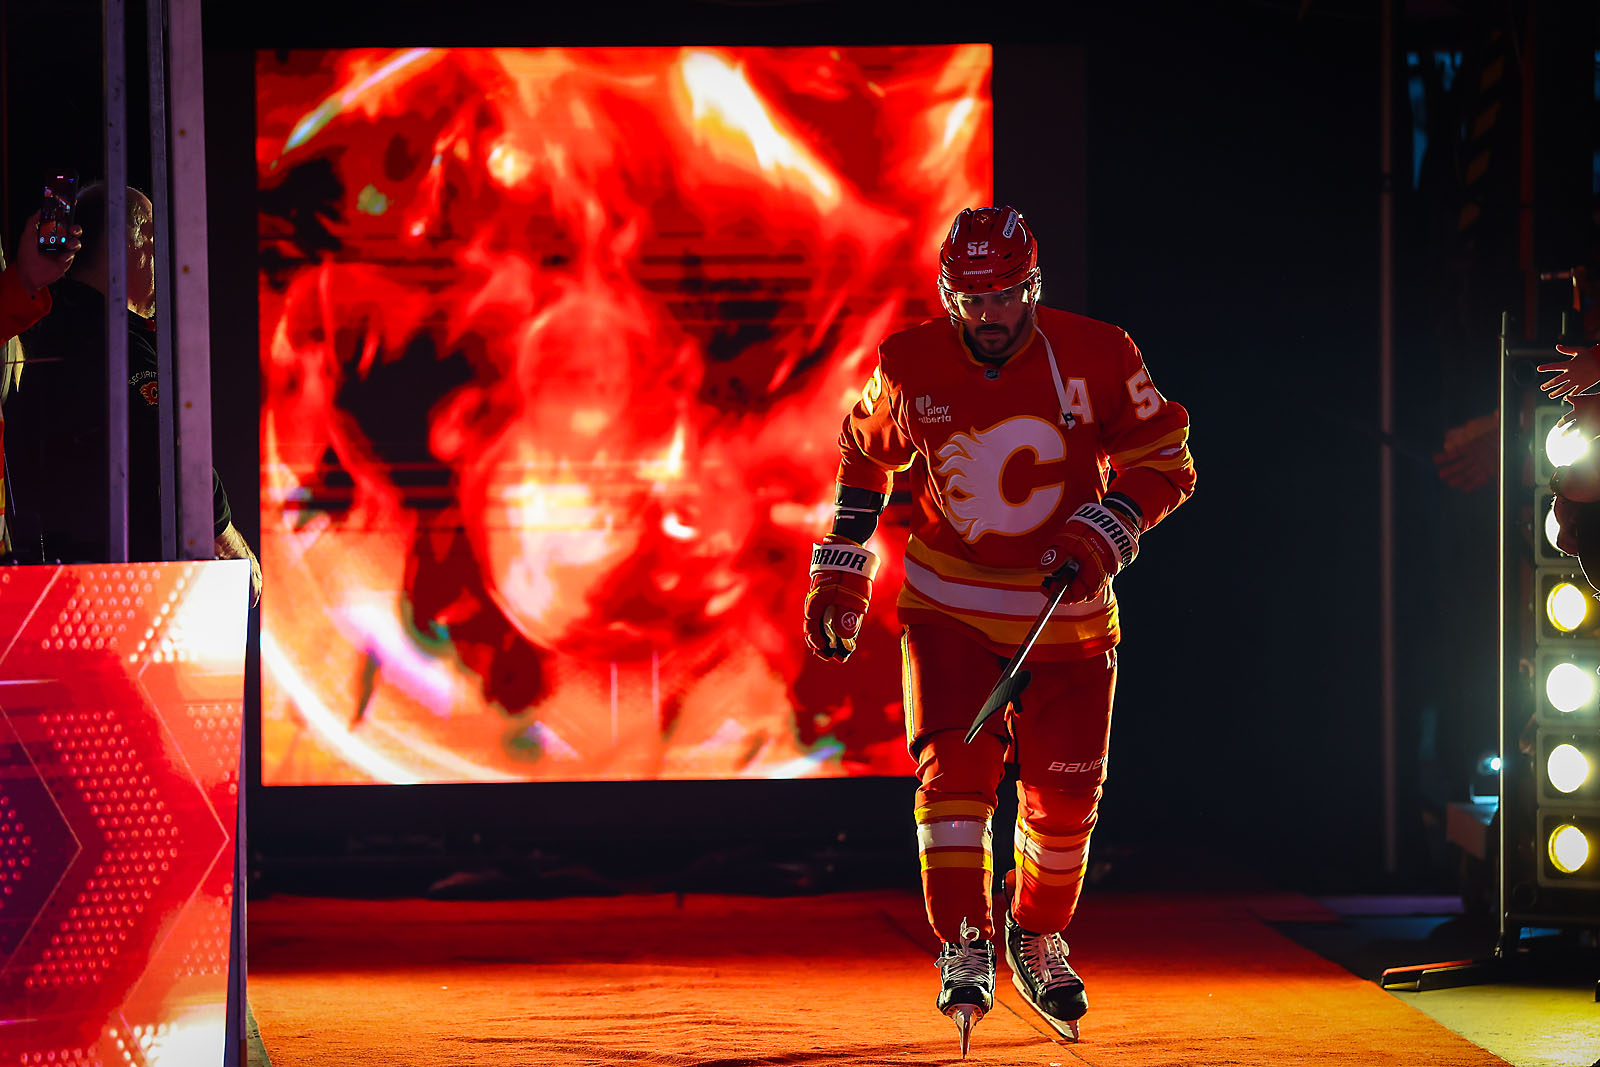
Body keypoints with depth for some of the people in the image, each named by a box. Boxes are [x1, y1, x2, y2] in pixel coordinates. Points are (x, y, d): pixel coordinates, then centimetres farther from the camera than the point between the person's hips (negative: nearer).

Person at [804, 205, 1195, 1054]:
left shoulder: (1097, 357, -12)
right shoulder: (910, 366, -8)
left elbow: (1163, 459, -4)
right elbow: (865, 452, 9)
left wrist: (1100, 536, -20)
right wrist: (839, 572, 7)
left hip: (1066, 611, 0)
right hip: (948, 604, 0)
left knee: (1065, 791, 4)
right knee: (955, 763, -16)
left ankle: (1038, 937, 28)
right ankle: (965, 950, -9)